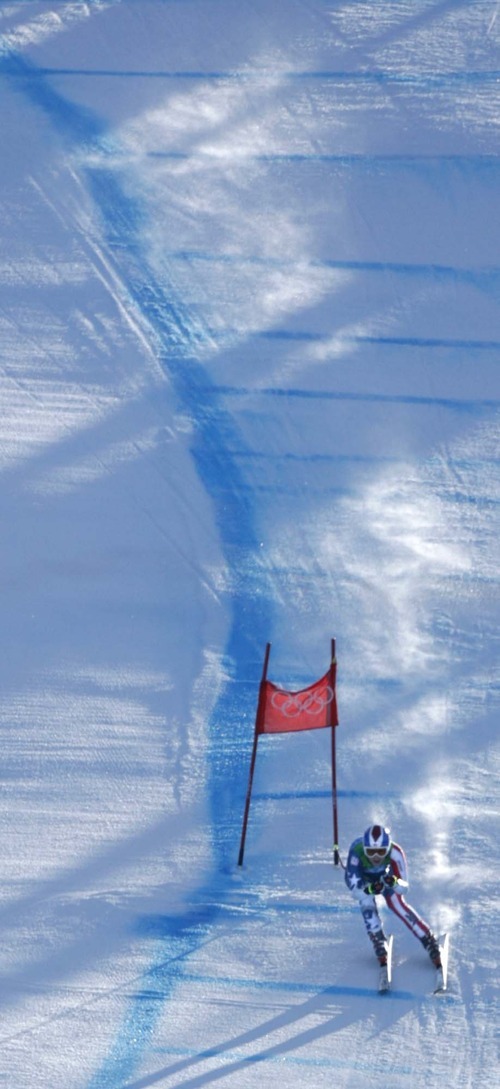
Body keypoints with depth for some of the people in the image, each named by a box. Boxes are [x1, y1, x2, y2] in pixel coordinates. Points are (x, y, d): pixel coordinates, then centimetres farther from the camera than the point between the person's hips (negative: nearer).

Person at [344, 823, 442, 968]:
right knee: (366, 902, -25)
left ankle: (429, 941, -8)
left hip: (384, 875, 1)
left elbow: (403, 887, -33)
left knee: (396, 903, -14)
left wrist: (394, 883, -56)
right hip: (361, 877, -1)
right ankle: (379, 943, -9)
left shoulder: (395, 852, -39)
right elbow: (354, 889, -41)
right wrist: (369, 889, -62)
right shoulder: (356, 853, -43)